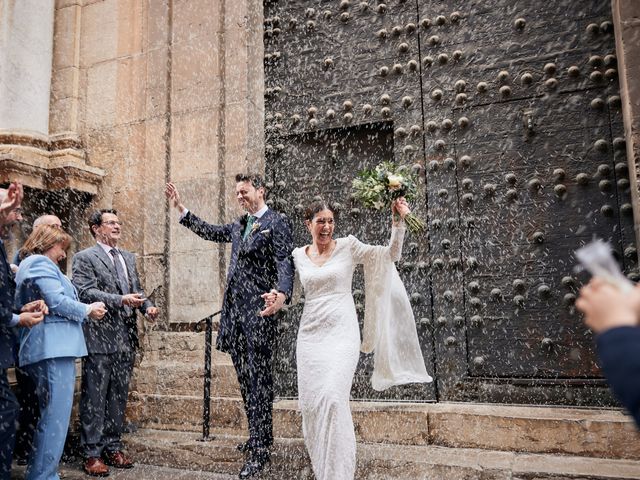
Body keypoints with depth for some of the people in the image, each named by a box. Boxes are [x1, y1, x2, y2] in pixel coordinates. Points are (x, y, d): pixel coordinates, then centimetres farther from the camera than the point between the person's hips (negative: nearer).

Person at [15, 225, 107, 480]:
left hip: (45, 349, 11)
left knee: (51, 415, 15)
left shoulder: (29, 264, 25)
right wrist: (88, 310, -3)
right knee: (56, 415, -8)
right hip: (54, 347, -11)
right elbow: (56, 301, -16)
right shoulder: (40, 263, -6)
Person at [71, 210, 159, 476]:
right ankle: (92, 453, 12)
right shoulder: (84, 258, -3)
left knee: (118, 397, 13)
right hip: (99, 337, -6)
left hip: (126, 339, 6)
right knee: (94, 399, 2)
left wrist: (147, 306, 0)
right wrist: (121, 300, -24)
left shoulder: (128, 257, 17)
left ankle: (113, 447, 24)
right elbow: (86, 292, -14)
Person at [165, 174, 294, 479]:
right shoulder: (239, 226, 20)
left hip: (258, 309, -8)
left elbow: (284, 262, -16)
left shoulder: (276, 223, -5)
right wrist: (180, 208, 28)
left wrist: (282, 293, -34)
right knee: (245, 376, 14)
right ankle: (259, 435, 27)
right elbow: (209, 231, 31)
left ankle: (260, 450, 2)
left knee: (258, 377, -5)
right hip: (235, 307, 8)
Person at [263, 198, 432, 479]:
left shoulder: (348, 246, 0)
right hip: (310, 335, 4)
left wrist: (398, 221, -13)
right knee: (310, 402, 5)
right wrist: (277, 297, 2)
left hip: (341, 333, -3)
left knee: (332, 398, -18)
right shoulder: (298, 255, 8)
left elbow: (392, 254, -3)